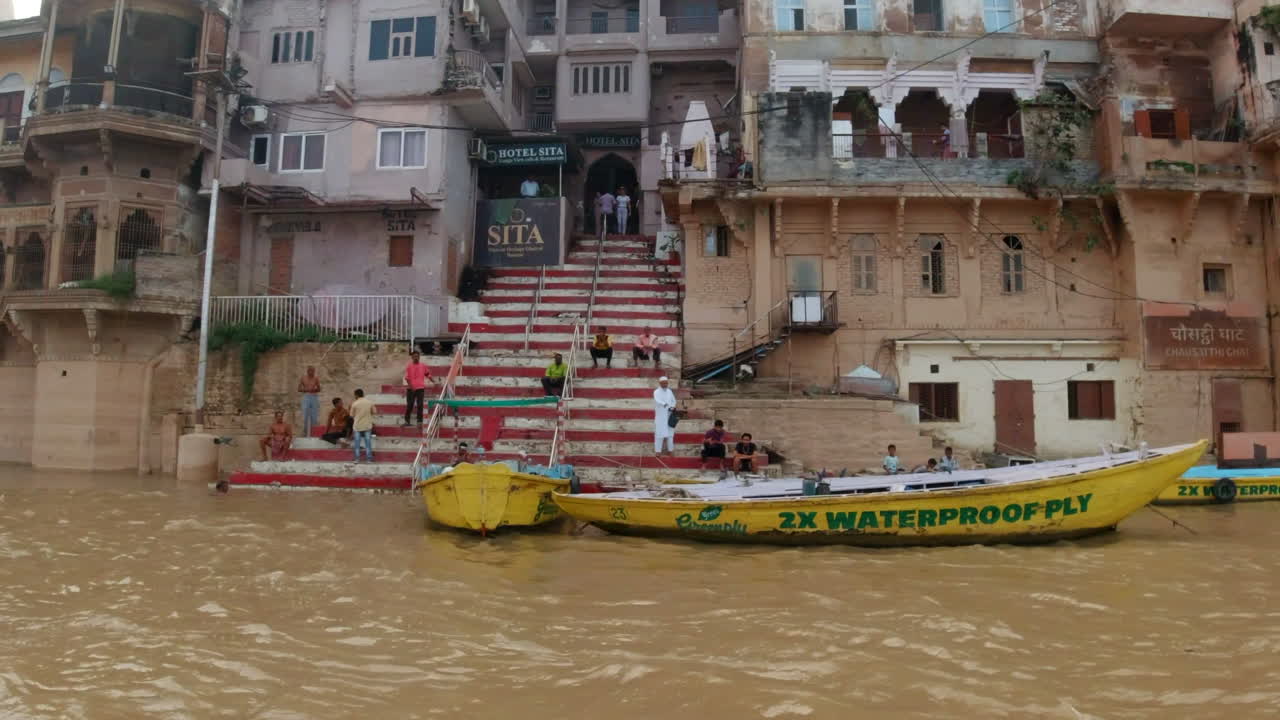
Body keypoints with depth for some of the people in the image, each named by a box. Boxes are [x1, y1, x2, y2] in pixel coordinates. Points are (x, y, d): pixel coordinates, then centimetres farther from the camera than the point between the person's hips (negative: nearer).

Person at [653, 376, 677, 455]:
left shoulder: (669, 391, 10)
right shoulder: (656, 392, -8)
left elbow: (673, 401, 20)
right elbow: (657, 400, -28)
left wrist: (673, 407, -3)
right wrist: (664, 404, -49)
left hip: (669, 415, 5)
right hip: (660, 415, -5)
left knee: (670, 432, 6)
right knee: (659, 432, -7)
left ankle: (670, 449, 15)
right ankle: (658, 450, -3)